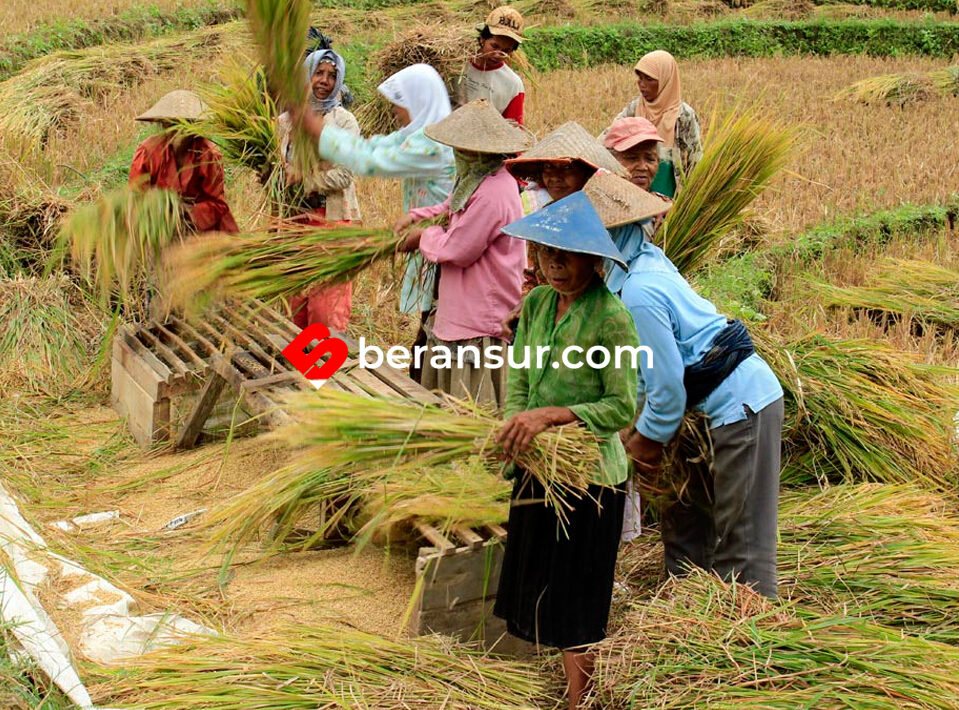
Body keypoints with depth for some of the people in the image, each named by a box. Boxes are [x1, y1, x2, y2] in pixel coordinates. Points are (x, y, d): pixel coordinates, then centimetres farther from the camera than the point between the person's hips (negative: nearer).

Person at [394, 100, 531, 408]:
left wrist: (424, 236, -3)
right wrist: (415, 217, 12)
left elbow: (456, 250, -22)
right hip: (456, 315, 11)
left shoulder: (492, 194, -26)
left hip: (479, 327, -11)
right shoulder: (479, 178, 7)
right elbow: (453, 208, 27)